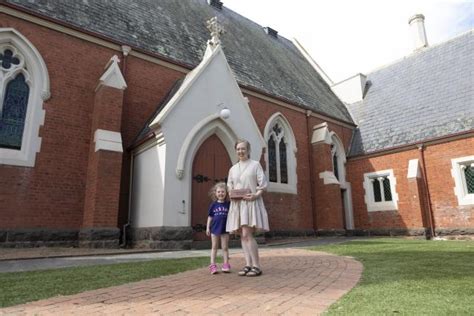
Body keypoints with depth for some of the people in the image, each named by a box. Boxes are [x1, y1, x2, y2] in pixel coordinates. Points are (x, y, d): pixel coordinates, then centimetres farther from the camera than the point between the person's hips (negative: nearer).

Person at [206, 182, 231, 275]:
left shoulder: (228, 204, -1)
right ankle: (212, 265, 13)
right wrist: (207, 227, 2)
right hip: (215, 228, 1)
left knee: (225, 247, 6)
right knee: (214, 247, 9)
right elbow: (210, 217, 5)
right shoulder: (213, 205, 1)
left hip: (225, 229, -1)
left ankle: (226, 264, 13)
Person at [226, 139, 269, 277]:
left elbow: (263, 184, -2)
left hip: (251, 202, -5)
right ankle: (248, 265, 10)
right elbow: (229, 186, 21)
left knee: (247, 234, -14)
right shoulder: (233, 169, 17)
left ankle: (256, 266, -6)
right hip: (237, 204, 5)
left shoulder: (255, 164, 3)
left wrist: (256, 195, -18)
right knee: (242, 235, 3)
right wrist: (231, 194, -1)